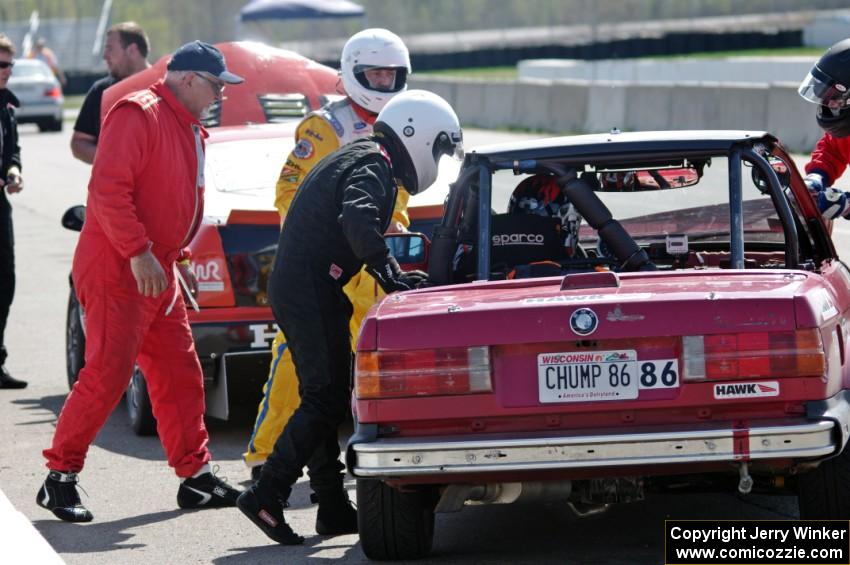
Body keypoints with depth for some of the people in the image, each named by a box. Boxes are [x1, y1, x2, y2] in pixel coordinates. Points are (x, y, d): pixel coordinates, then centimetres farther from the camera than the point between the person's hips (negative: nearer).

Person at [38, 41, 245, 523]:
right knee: (108, 374, -11)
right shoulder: (139, 115, -14)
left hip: (157, 271, 10)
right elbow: (107, 189, -22)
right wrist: (138, 252, -24)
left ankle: (196, 475, 16)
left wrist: (177, 258, 17)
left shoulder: (189, 130, 17)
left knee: (179, 374, 10)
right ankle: (60, 477, -4)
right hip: (117, 269, -10)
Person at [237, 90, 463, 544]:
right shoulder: (373, 166, -10)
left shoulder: (356, 158, 22)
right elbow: (357, 221, -29)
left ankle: (334, 508, 16)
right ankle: (266, 496, -13)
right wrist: (391, 276, -28)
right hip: (312, 291, -11)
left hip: (291, 286, 11)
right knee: (326, 400, -9)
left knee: (323, 398, 13)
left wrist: (394, 276, 17)